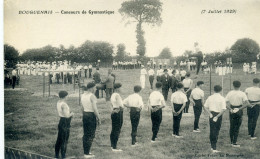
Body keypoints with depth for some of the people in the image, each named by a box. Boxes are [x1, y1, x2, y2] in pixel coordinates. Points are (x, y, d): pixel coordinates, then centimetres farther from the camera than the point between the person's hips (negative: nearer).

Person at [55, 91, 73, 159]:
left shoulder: (58, 102, 9)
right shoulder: (64, 104, -20)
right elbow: (67, 115, -24)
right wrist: (71, 114, -5)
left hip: (61, 122, 10)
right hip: (65, 123, -10)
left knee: (59, 140, 17)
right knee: (64, 140, -2)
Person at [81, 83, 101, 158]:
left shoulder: (83, 95, 8)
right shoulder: (92, 96, -16)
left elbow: (82, 107, 13)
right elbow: (95, 109, -19)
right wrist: (99, 119, -12)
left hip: (85, 115, 8)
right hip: (91, 116, -8)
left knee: (85, 134, 14)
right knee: (91, 135, 0)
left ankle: (85, 152, 20)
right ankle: (87, 153, 2)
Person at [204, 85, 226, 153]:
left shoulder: (210, 97, 2)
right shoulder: (222, 98, -10)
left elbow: (205, 107, 2)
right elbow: (223, 109, -17)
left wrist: (210, 114, 1)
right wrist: (217, 116, -12)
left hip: (211, 115, 4)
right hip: (218, 115, -3)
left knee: (211, 131, 14)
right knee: (216, 132, 3)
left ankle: (212, 147, 22)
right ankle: (214, 148, 2)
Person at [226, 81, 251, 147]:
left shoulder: (230, 93, -3)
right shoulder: (242, 94, -10)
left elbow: (226, 103, -8)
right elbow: (247, 103, -20)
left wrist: (230, 109, -10)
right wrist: (240, 108, -17)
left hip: (232, 111, 3)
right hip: (239, 111, -3)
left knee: (231, 127, 16)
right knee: (237, 127, 4)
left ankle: (231, 142, 25)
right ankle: (234, 143, 4)